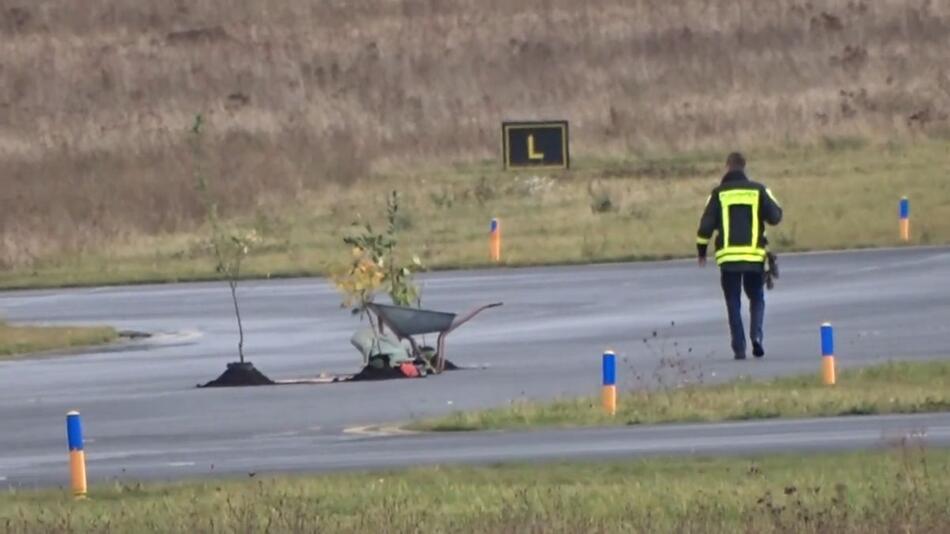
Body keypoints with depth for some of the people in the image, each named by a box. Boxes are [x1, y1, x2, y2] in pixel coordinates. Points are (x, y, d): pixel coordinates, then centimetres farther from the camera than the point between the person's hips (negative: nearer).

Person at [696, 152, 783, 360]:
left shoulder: (719, 193, 2)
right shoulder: (758, 190, 2)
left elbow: (706, 225, -1)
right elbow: (775, 216, 1)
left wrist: (702, 250, 10)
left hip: (728, 256, 0)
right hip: (755, 256, 0)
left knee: (733, 303, 7)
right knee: (756, 298, 15)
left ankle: (739, 347, 1)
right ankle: (756, 335, -10)